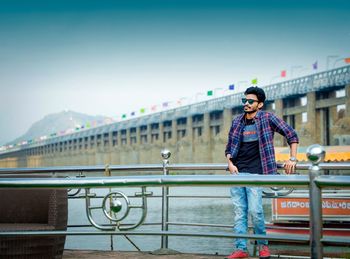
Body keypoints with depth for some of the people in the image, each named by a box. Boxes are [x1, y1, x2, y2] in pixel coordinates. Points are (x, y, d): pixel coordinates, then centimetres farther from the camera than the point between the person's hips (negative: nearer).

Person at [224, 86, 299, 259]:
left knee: (255, 210, -11)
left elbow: (291, 135, 0)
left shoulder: (267, 118, 0)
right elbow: (229, 147, 19)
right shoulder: (237, 122, 12)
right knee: (239, 211, 2)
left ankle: (263, 245, 10)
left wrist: (292, 159, -7)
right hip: (237, 172, 5)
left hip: (255, 173, -5)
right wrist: (230, 163, 2)